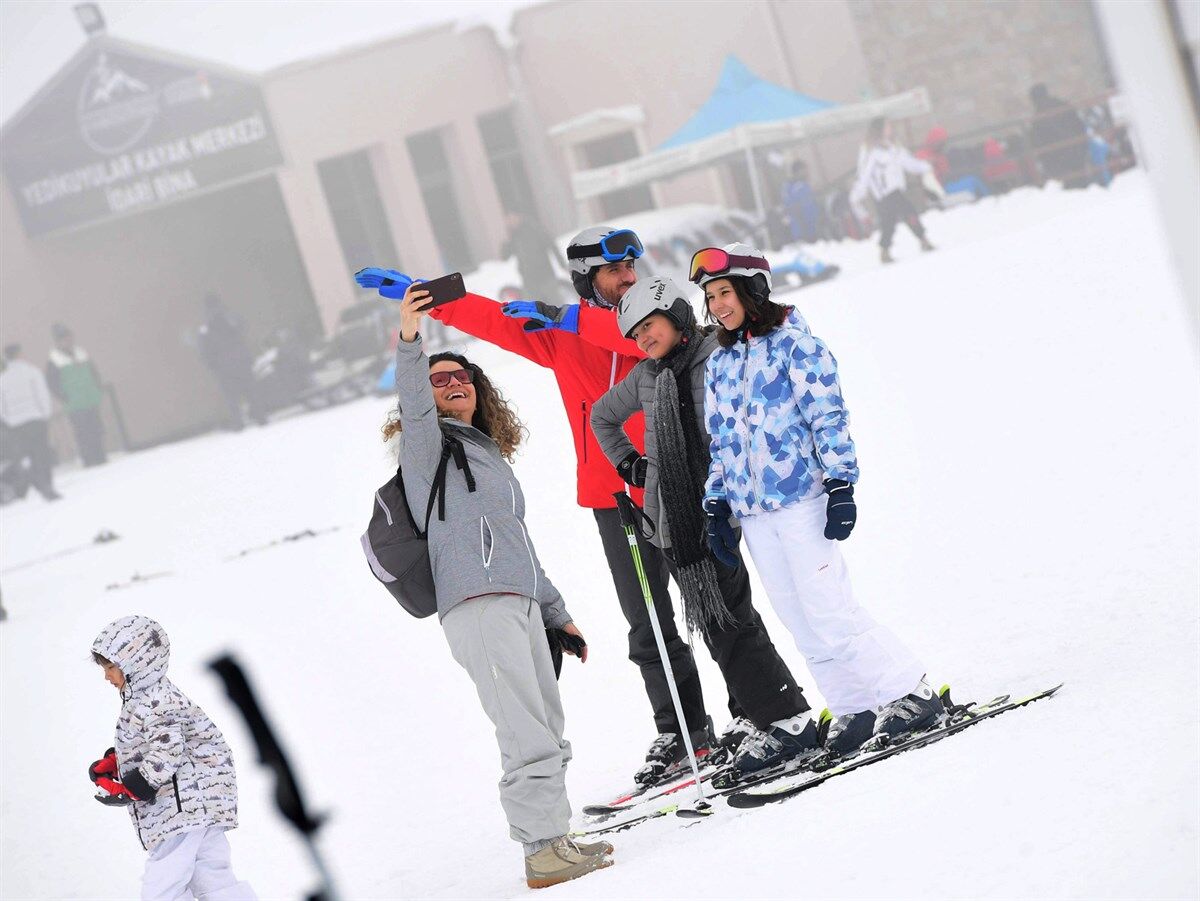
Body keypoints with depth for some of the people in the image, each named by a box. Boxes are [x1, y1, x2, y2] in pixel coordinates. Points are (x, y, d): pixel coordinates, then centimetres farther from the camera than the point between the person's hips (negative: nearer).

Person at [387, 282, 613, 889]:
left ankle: (546, 838, 16)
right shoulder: (430, 445, 7)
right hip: (478, 606, -8)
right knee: (529, 736, -14)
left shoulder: (490, 455, 29)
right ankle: (545, 851, -15)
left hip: (521, 607, 8)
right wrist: (409, 346, -33)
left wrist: (558, 614, 30)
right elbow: (413, 407, -18)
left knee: (548, 734, 10)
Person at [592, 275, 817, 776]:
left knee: (728, 618, -11)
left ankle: (785, 719, -7)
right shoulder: (645, 379, 14)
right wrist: (629, 464, 21)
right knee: (716, 622, 3)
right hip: (672, 519, 5)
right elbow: (602, 417, 32)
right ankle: (760, 715, 9)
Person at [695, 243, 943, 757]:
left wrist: (840, 486, -15)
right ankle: (852, 708, 14)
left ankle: (911, 692, -2)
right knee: (800, 622, 6)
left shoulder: (793, 343, -5)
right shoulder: (719, 365, 14)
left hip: (800, 499, -7)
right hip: (751, 512, 7)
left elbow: (828, 415, -9)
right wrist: (717, 505, 14)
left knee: (828, 610, -11)